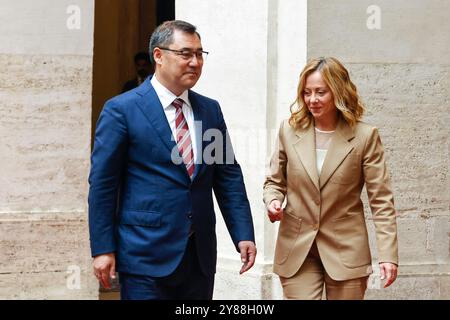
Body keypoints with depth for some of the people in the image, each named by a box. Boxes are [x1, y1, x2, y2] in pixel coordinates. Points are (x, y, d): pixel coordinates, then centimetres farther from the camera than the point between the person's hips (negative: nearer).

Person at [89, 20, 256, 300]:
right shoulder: (122, 109, -5)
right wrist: (103, 249, -9)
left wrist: (244, 235, 4)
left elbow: (229, 176, 13)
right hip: (146, 256, -5)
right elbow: (102, 184, -5)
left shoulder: (210, 109, 11)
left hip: (201, 255, 5)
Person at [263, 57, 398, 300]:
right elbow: (274, 181, 13)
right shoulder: (289, 130, 2)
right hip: (297, 249, 1)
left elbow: (381, 200, -5)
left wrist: (388, 254, -12)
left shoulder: (364, 136, -6)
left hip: (346, 250, -1)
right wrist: (272, 200, -10)